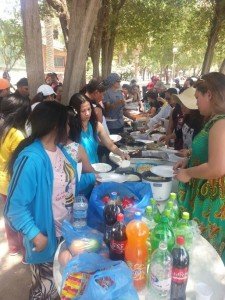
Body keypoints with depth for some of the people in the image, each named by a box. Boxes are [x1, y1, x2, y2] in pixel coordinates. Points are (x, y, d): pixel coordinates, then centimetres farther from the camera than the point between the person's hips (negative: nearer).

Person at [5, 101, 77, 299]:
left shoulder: (59, 148, -2)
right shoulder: (32, 159, -30)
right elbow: (16, 206, -26)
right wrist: (35, 234, -25)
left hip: (66, 230, 8)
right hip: (46, 237, -8)